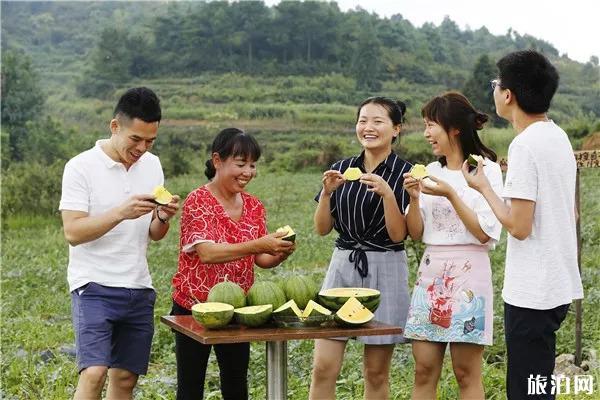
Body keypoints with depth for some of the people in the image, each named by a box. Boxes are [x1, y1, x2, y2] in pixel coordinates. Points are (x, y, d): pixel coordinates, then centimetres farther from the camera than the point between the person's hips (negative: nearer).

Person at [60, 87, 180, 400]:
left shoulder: (152, 165, 10)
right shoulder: (81, 167, -8)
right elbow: (73, 232, -14)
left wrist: (162, 217, -9)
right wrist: (121, 213, -25)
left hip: (139, 289, 6)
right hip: (94, 287, -5)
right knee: (93, 374, -18)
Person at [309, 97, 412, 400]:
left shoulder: (403, 173, -4)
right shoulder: (341, 170, 7)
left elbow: (398, 234, -9)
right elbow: (322, 229, 7)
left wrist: (387, 194, -21)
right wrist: (327, 192, -9)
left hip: (385, 271, -3)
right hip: (342, 266, 3)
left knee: (376, 372, 6)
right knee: (323, 368, -2)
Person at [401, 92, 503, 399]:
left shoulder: (486, 170, -4)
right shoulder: (431, 172, 11)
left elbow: (485, 234, -11)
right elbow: (416, 233, 10)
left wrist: (450, 194, -15)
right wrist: (414, 198, -6)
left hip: (468, 272, -5)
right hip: (431, 272, 5)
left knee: (466, 373, 0)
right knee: (424, 370, 5)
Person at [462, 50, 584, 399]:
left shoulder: (525, 145, -18)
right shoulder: (559, 137, 10)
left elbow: (519, 226, -19)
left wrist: (483, 187, -7)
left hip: (532, 292, -9)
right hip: (561, 285, 9)